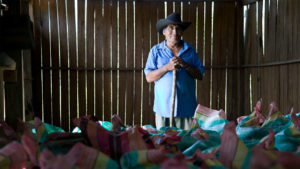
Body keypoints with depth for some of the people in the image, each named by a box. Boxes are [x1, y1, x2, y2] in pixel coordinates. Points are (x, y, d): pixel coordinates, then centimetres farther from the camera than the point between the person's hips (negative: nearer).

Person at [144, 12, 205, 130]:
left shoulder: (190, 50, 10)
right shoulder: (156, 51, 6)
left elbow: (200, 75, 6)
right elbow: (149, 77, 0)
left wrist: (185, 65, -10)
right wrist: (167, 67, -14)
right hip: (163, 107, -1)